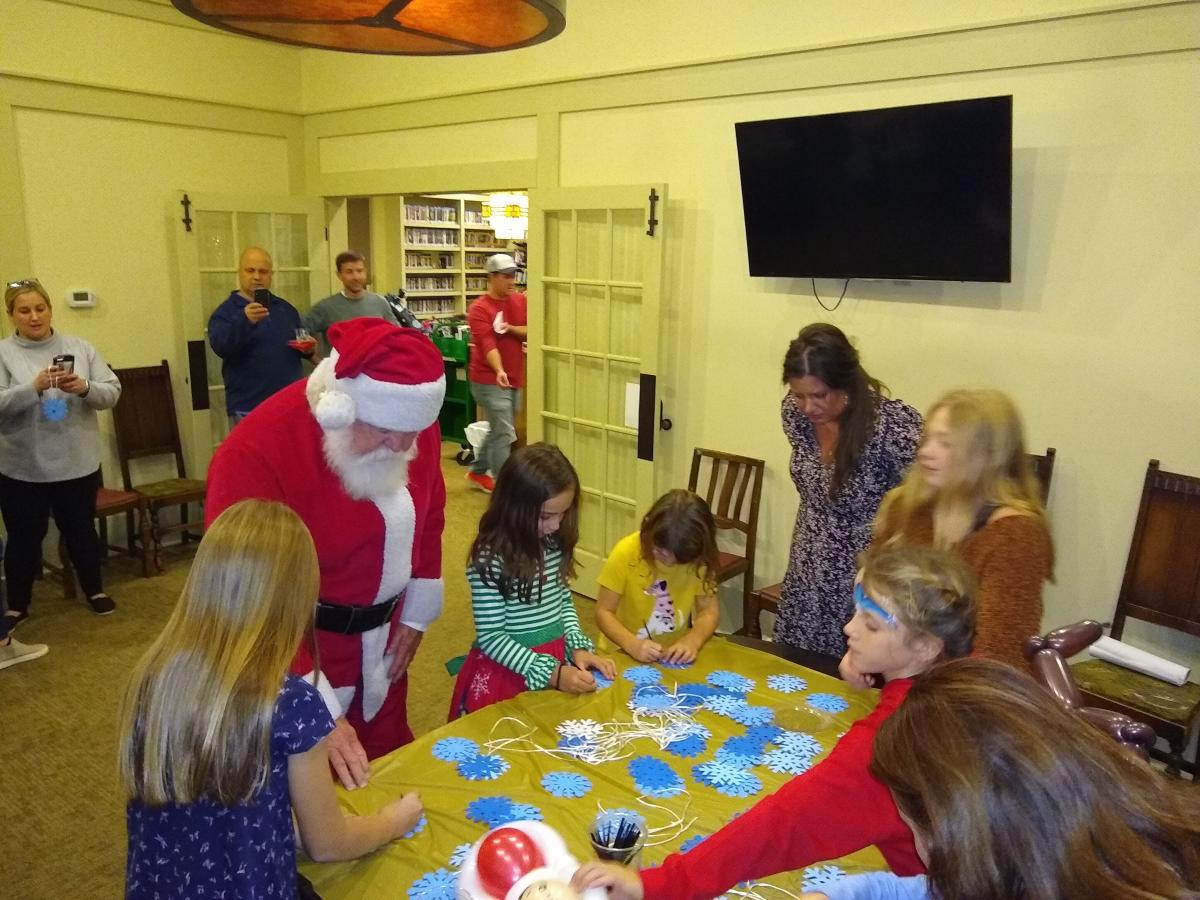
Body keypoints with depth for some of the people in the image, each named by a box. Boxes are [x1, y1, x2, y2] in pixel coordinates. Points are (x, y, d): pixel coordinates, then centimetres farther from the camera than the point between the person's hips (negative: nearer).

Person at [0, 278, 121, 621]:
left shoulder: (79, 347, 2)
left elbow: (112, 393, -1)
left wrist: (85, 388, -21)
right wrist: (34, 387, -28)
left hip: (78, 463, 1)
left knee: (81, 530, 15)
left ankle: (95, 591, 34)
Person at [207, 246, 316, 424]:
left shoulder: (285, 308, 14)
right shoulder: (226, 311, -2)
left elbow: (300, 343, 24)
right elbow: (220, 346, -20)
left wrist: (308, 347, 0)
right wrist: (244, 321, -37)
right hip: (249, 409, -5)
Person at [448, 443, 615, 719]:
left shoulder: (555, 543, -2)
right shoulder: (489, 559, -20)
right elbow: (491, 637, -16)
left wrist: (577, 648, -4)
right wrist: (551, 673, -21)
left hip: (559, 658, 5)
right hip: (507, 670, -5)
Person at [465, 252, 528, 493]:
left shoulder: (521, 300, 5)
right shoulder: (479, 309, -13)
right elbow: (488, 345, -25)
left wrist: (510, 328, -16)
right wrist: (499, 371, -39)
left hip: (515, 379, 7)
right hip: (489, 380, -7)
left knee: (497, 430, 19)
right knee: (505, 435, -10)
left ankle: (477, 472, 37)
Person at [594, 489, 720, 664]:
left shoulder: (697, 558, -7)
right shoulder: (625, 553, -14)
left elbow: (709, 610, -4)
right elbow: (604, 612, -11)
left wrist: (692, 640, -22)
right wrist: (633, 644, -27)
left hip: (675, 656, 3)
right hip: (623, 654, -2)